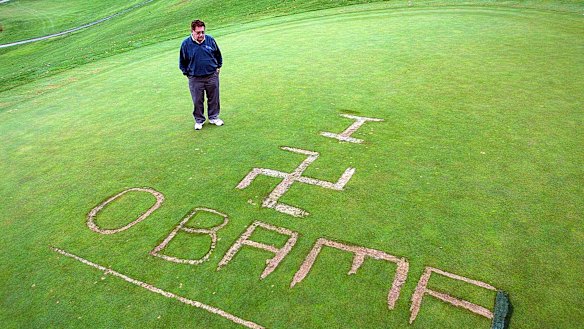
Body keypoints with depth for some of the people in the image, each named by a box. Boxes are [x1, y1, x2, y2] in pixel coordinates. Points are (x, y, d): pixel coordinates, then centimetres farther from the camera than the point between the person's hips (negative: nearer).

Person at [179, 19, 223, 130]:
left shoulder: (210, 40, -4)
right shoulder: (186, 44, -8)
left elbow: (218, 55, 13)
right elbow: (182, 62, 5)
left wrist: (218, 67, 12)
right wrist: (187, 73, 5)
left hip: (212, 76, 2)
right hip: (195, 78, -1)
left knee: (214, 98, 13)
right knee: (197, 101, 7)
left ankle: (214, 117, 31)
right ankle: (199, 120, 25)